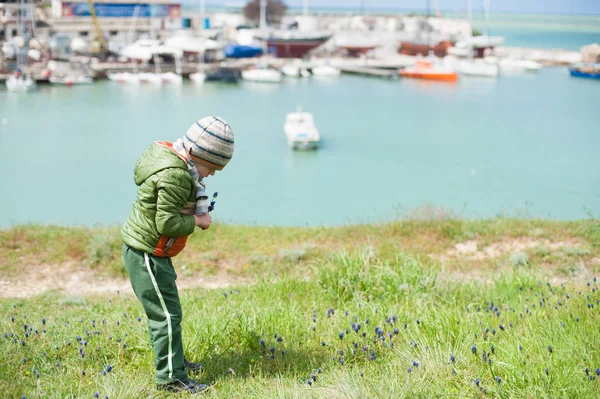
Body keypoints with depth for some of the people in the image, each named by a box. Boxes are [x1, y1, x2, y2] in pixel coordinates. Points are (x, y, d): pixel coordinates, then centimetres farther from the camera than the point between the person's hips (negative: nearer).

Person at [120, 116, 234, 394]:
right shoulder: (176, 176, -27)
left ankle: (175, 361, 37)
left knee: (165, 309, 22)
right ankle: (170, 377, 6)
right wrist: (196, 221, -11)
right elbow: (167, 223, -28)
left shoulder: (167, 153, 4)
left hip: (145, 251, 11)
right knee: (167, 314, -3)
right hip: (146, 254, -11)